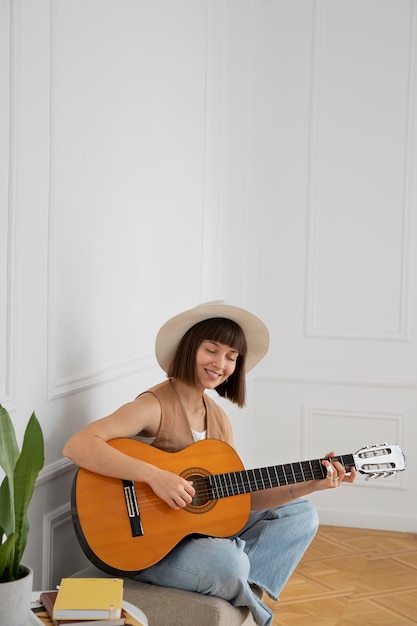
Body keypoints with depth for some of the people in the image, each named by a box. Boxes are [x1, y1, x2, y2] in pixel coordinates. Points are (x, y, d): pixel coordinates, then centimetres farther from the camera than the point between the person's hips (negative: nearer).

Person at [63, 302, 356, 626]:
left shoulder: (218, 417, 8)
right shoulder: (156, 405, -16)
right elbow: (77, 446, -30)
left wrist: (310, 484, -5)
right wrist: (154, 476, -35)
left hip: (204, 528, 9)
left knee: (301, 513, 10)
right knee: (229, 562, -35)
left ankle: (242, 591, -10)